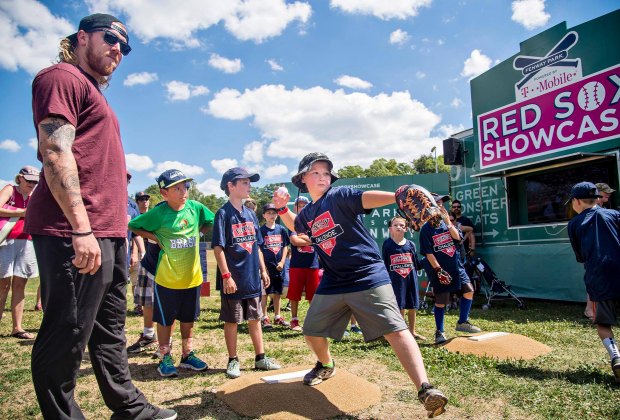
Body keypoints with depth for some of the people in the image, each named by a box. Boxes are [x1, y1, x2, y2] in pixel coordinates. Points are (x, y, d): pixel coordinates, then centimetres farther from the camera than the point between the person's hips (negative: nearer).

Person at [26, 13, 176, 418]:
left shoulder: (95, 93, 26)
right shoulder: (62, 77, -1)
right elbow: (56, 154, -15)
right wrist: (81, 229, -22)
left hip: (108, 235, 10)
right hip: (75, 235, -10)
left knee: (110, 331, 16)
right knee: (67, 336, -1)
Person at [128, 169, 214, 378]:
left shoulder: (195, 207, -4)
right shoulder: (159, 213, -12)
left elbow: (210, 222, 13)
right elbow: (133, 225, -2)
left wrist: (198, 233, 0)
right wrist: (156, 238, -10)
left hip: (192, 276, 4)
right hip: (167, 278, -3)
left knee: (189, 318, 16)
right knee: (165, 320, 10)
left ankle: (187, 355, 32)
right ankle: (165, 358, 26)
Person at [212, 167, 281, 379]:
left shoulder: (251, 214, 10)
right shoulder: (223, 214, -9)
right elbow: (218, 247, -13)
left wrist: (263, 270, 12)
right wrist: (226, 276, -17)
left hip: (252, 277, 6)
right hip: (233, 279, -6)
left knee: (255, 318, 13)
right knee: (232, 320, 7)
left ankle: (260, 358, 24)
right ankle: (233, 360, 21)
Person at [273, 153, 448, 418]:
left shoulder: (339, 195, -9)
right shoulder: (307, 213, 10)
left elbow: (367, 197, -30)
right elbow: (294, 225, 33)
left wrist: (399, 196, -49)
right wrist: (282, 208, 13)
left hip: (368, 277, -6)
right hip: (332, 283, 7)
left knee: (395, 330, -17)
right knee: (312, 332, 15)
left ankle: (425, 389, -15)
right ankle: (325, 366, 44)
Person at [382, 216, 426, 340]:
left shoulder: (411, 244, 4)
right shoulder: (387, 244, -3)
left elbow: (416, 263, 11)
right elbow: (384, 264, -1)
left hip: (411, 279, 3)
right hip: (395, 280, -3)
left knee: (412, 307, 12)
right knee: (400, 307, 1)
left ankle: (412, 331, 28)